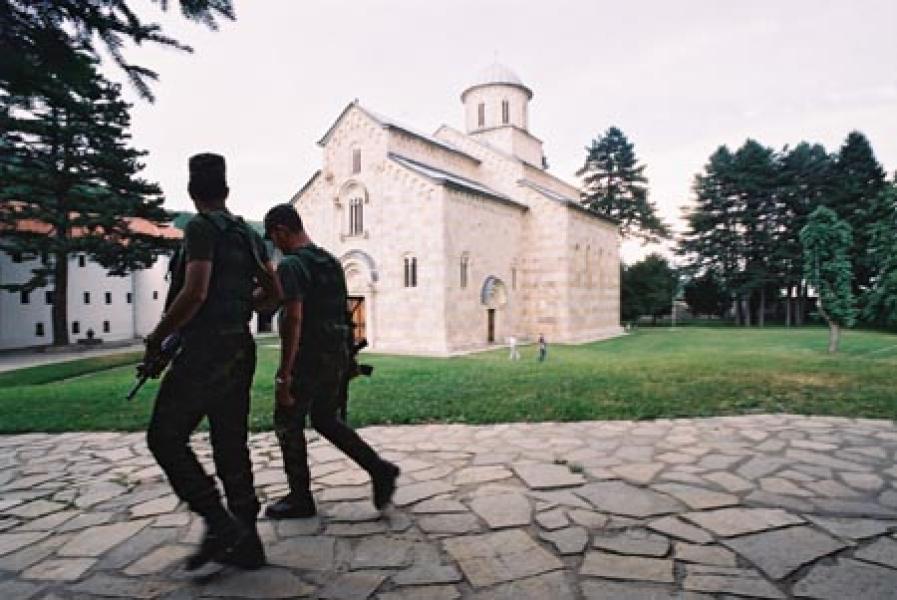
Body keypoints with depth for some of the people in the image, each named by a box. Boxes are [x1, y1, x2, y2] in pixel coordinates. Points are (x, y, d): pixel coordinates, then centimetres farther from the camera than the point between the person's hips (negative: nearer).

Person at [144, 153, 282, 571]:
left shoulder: (201, 228, -9)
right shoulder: (248, 234, 13)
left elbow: (195, 293, -20)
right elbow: (273, 292, 16)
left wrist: (156, 339, -8)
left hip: (203, 351, -7)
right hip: (240, 349, 7)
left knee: (165, 438, 6)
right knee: (231, 445, 11)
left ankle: (220, 525, -1)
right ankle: (245, 542, 18)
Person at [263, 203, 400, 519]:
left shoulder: (291, 265, -14)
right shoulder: (332, 261, 12)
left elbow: (293, 318, -24)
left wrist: (284, 374, -22)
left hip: (307, 358, -8)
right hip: (336, 355, 8)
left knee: (288, 425, 10)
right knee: (326, 420, 20)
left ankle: (300, 499, 21)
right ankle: (379, 469, 12)